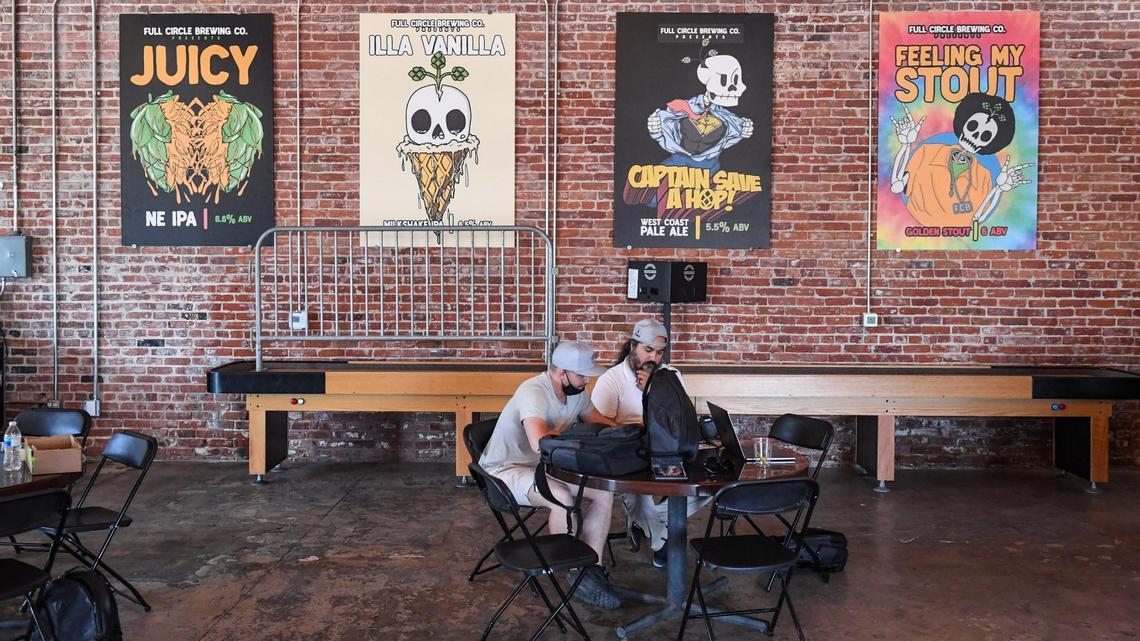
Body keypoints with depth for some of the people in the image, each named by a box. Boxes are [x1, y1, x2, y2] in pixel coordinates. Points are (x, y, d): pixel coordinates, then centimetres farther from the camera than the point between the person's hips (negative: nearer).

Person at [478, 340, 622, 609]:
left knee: (605, 493, -11)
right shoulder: (533, 392, -26)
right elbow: (540, 443, -40)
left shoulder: (577, 392, 1)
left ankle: (591, 569, -8)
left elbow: (599, 420, 17)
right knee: (564, 497, -33)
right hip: (506, 470, -8)